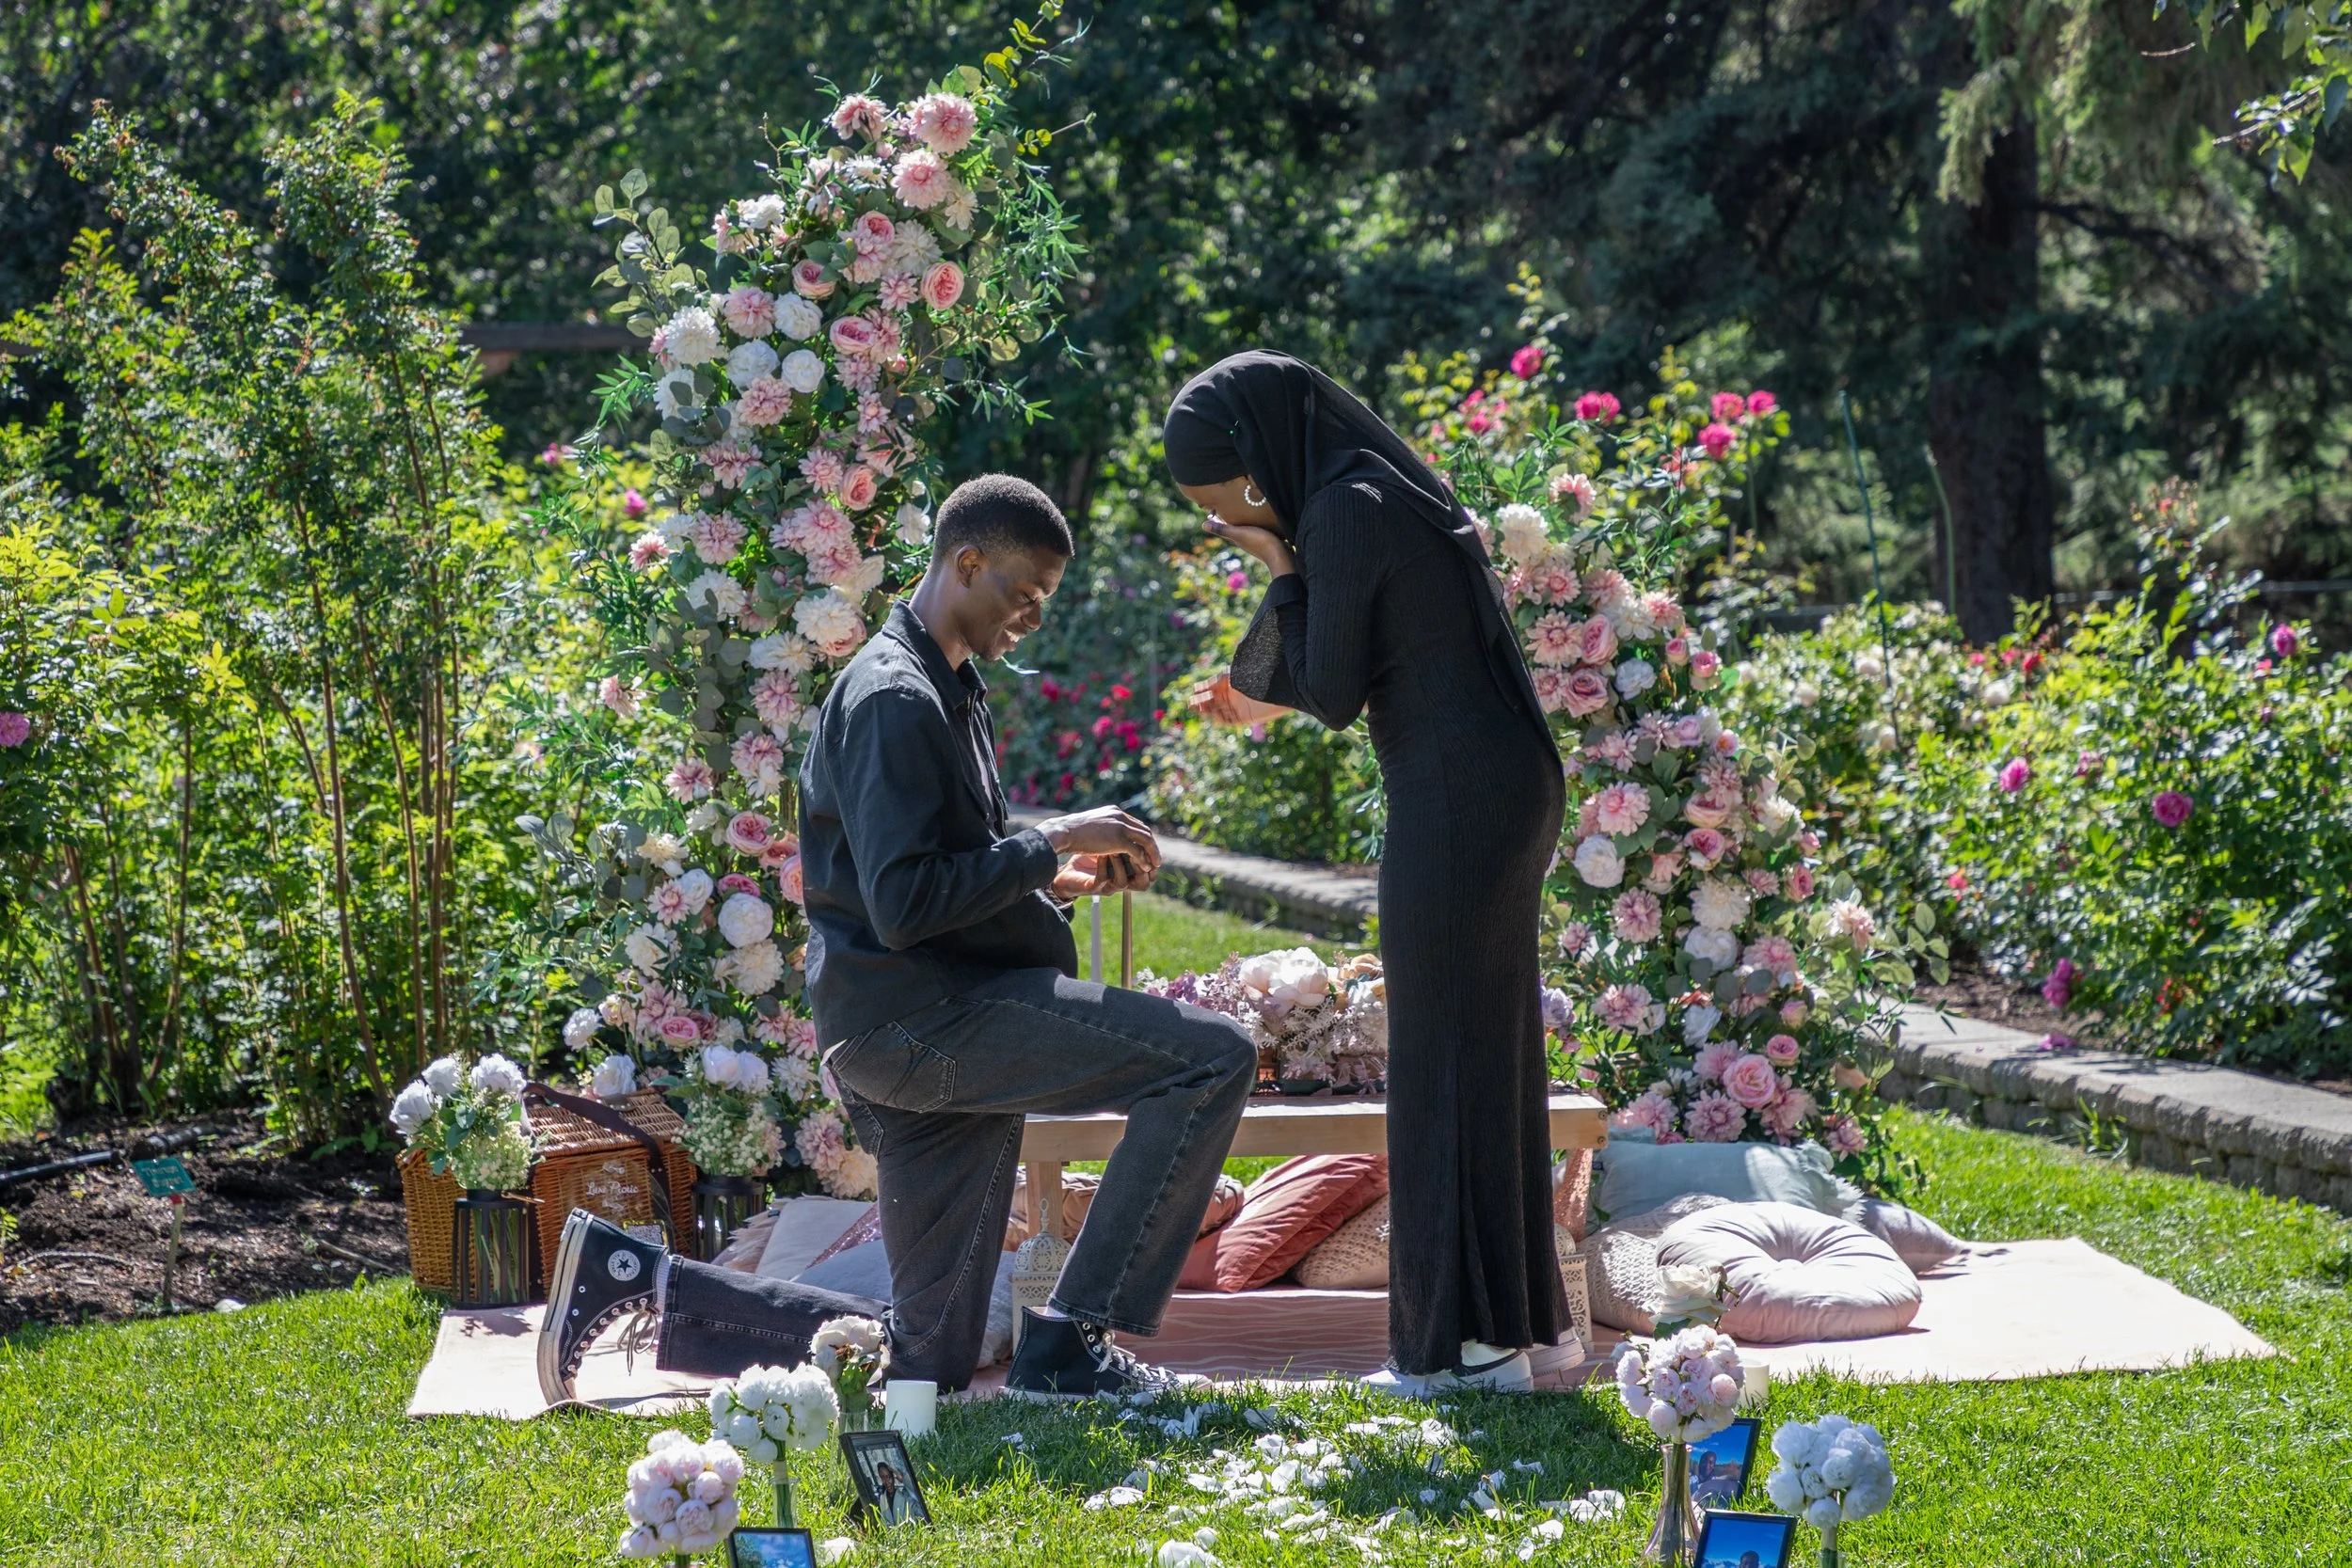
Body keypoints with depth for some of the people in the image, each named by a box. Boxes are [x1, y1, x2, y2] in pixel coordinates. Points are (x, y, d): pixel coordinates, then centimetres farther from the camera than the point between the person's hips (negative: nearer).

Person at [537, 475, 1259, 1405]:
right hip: (917, 1020, -10)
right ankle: (1069, 1345, -15)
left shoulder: (951, 693, 21)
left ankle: (633, 1275, 15)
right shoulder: (893, 699, -12)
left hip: (936, 1030, 10)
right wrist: (1051, 843, -16)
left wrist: (1053, 882, 11)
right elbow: (902, 907, -22)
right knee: (1214, 1058, -18)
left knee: (927, 1358, 11)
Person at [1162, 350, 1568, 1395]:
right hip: (1503, 789, 10)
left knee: (1446, 1059, -2)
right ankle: (1507, 1313, 23)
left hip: (1454, 804, -10)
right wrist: (1264, 705, 23)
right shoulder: (1384, 489, 14)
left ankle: (1465, 1341, 4)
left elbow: (1334, 695, -14)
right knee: (1483, 1049, 15)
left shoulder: (1346, 512, -15)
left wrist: (1281, 574, -4)